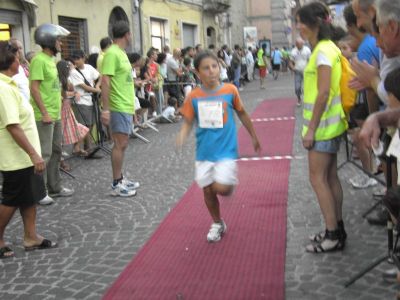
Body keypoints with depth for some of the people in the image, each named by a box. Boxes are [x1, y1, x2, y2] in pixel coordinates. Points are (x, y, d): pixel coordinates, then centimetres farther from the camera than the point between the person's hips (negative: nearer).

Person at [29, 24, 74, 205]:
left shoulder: (50, 60, 15)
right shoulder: (39, 60, -14)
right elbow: (34, 89, -19)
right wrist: (44, 113, -21)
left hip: (55, 115, 10)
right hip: (45, 117, -10)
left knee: (55, 152, 14)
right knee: (44, 154, -6)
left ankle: (54, 187, 23)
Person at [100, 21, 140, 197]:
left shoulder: (121, 53, 15)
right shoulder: (112, 53, -16)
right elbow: (105, 81, -22)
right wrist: (105, 109, -26)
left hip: (126, 106, 10)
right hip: (118, 107, -10)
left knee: (122, 144, 14)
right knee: (120, 144, -7)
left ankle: (120, 179, 23)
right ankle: (116, 185, -1)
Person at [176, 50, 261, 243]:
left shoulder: (230, 90, -7)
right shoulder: (194, 96, -4)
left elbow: (241, 113, 8)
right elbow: (188, 121, 2)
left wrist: (254, 137, 17)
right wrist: (182, 135, -20)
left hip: (226, 149, -2)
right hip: (204, 152, 3)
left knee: (221, 188, -16)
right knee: (207, 190, 9)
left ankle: (229, 185, 21)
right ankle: (217, 224, 32)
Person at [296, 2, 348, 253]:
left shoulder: (323, 50, -18)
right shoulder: (327, 47, 12)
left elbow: (323, 93, -22)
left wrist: (311, 129, -19)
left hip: (323, 125, -10)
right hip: (329, 124, 10)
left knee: (318, 178, -3)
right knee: (330, 177, 13)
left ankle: (333, 235, 5)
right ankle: (337, 230, 22)